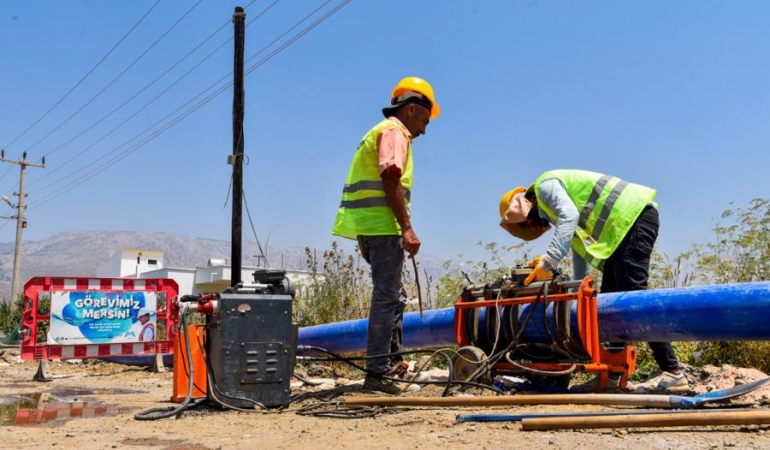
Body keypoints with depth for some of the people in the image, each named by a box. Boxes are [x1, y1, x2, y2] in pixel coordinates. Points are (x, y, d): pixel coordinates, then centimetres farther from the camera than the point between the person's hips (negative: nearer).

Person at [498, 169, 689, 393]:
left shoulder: (545, 185, -4)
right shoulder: (550, 212, 23)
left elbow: (569, 216, -22)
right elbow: (579, 254, 25)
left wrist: (548, 263, -25)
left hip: (635, 216, -10)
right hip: (623, 226, 10)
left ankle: (673, 373, -20)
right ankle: (612, 372, 10)